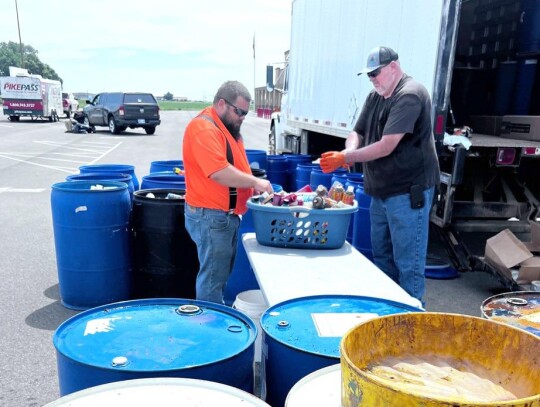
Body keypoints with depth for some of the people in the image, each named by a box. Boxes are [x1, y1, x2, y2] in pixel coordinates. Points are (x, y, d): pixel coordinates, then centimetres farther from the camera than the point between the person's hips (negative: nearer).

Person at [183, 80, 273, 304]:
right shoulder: (204, 128, -18)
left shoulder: (226, 126, 15)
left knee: (222, 273, 19)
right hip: (210, 216, -10)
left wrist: (254, 185, 10)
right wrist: (255, 182, -20)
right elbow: (219, 172, -27)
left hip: (227, 214, 10)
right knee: (213, 277, -1)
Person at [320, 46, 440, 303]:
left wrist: (344, 159, -20)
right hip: (381, 189, 9)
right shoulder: (375, 96, 12)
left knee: (407, 261, -1)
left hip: (408, 190, -9)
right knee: (381, 255, 18)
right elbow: (357, 132, 11)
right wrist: (348, 151, -12)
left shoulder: (409, 96, -16)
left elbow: (387, 146, -23)